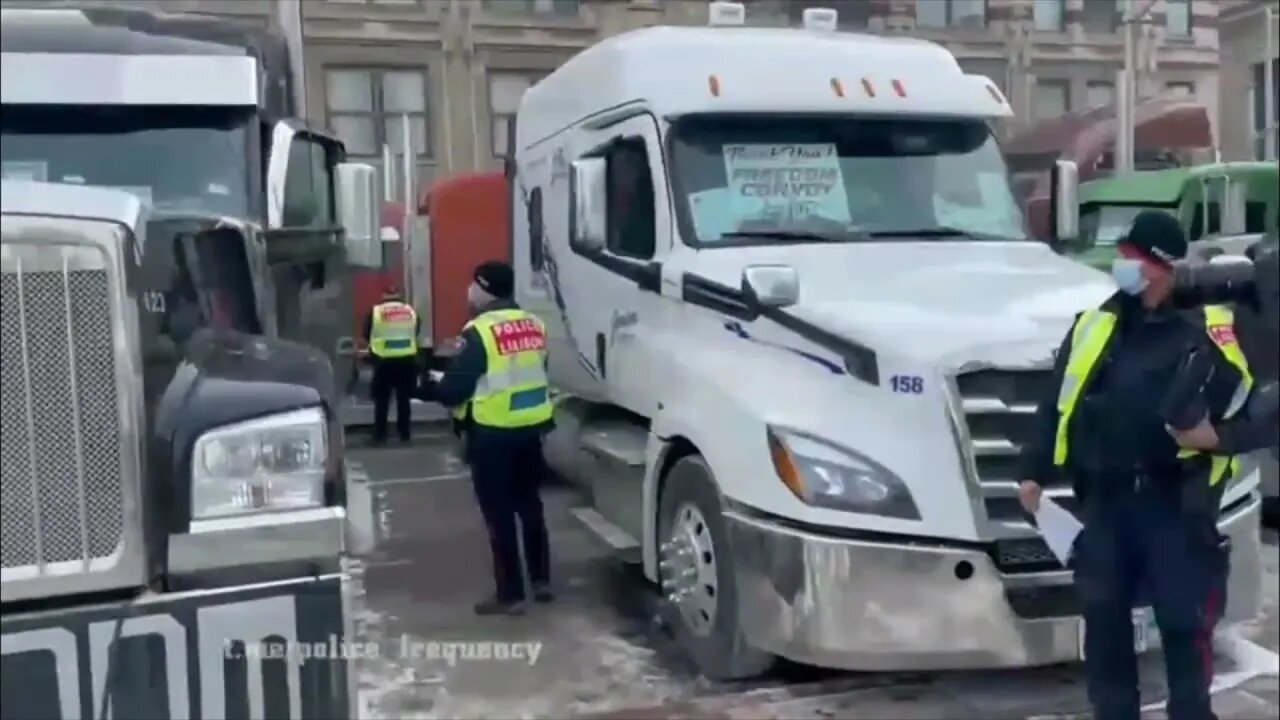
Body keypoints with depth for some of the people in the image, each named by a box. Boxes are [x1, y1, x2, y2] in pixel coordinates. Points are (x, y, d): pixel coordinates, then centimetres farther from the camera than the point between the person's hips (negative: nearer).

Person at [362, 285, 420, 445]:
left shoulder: (375, 311, 2)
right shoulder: (411, 311, 9)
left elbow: (366, 338, 8)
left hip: (384, 361, -2)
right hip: (407, 359, 2)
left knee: (381, 401, 7)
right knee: (404, 399, 12)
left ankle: (380, 435, 10)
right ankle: (405, 433, 16)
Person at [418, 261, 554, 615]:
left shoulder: (480, 332, -16)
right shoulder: (534, 325, 8)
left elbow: (455, 388, -15)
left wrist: (428, 389, 4)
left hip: (493, 434, -7)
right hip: (531, 428, 7)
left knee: (499, 514, 2)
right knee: (529, 504, 19)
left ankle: (510, 594, 7)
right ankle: (541, 580, 26)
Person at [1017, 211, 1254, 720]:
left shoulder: (1207, 327, -2)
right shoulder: (1095, 325, 9)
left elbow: (1240, 401, -7)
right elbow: (1057, 404, 9)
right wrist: (1036, 470, 6)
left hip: (1174, 501, -4)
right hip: (1105, 498, 4)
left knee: (1184, 619, 4)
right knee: (1104, 614, 10)